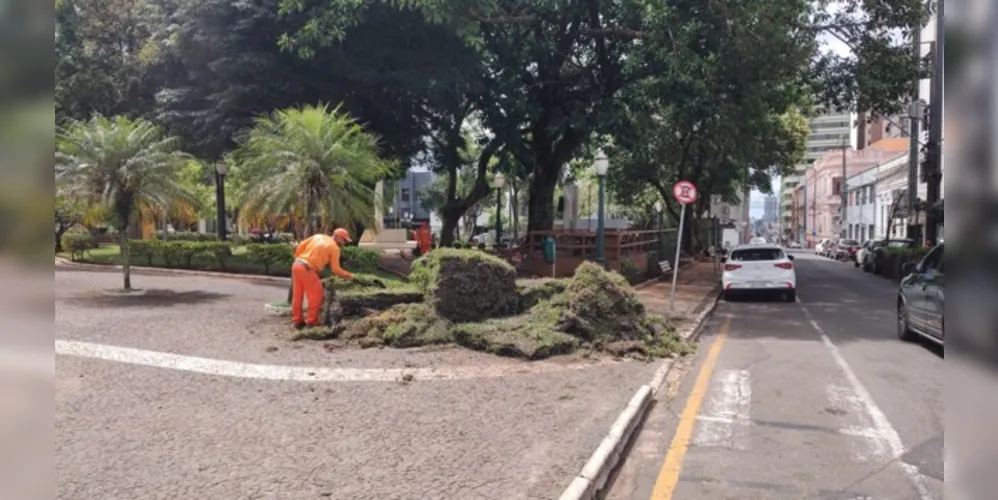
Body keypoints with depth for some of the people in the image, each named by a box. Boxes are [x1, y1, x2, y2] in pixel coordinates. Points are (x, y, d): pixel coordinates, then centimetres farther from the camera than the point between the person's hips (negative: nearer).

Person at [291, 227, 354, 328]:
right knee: (315, 295, 6)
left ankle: (297, 320, 22)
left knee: (297, 295, 14)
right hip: (307, 269, -8)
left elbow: (300, 246, 12)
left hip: (296, 265, 8)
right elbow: (335, 269, -3)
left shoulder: (318, 236, 16)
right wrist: (348, 275, 9)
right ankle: (312, 321, 10)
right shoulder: (334, 247, -2)